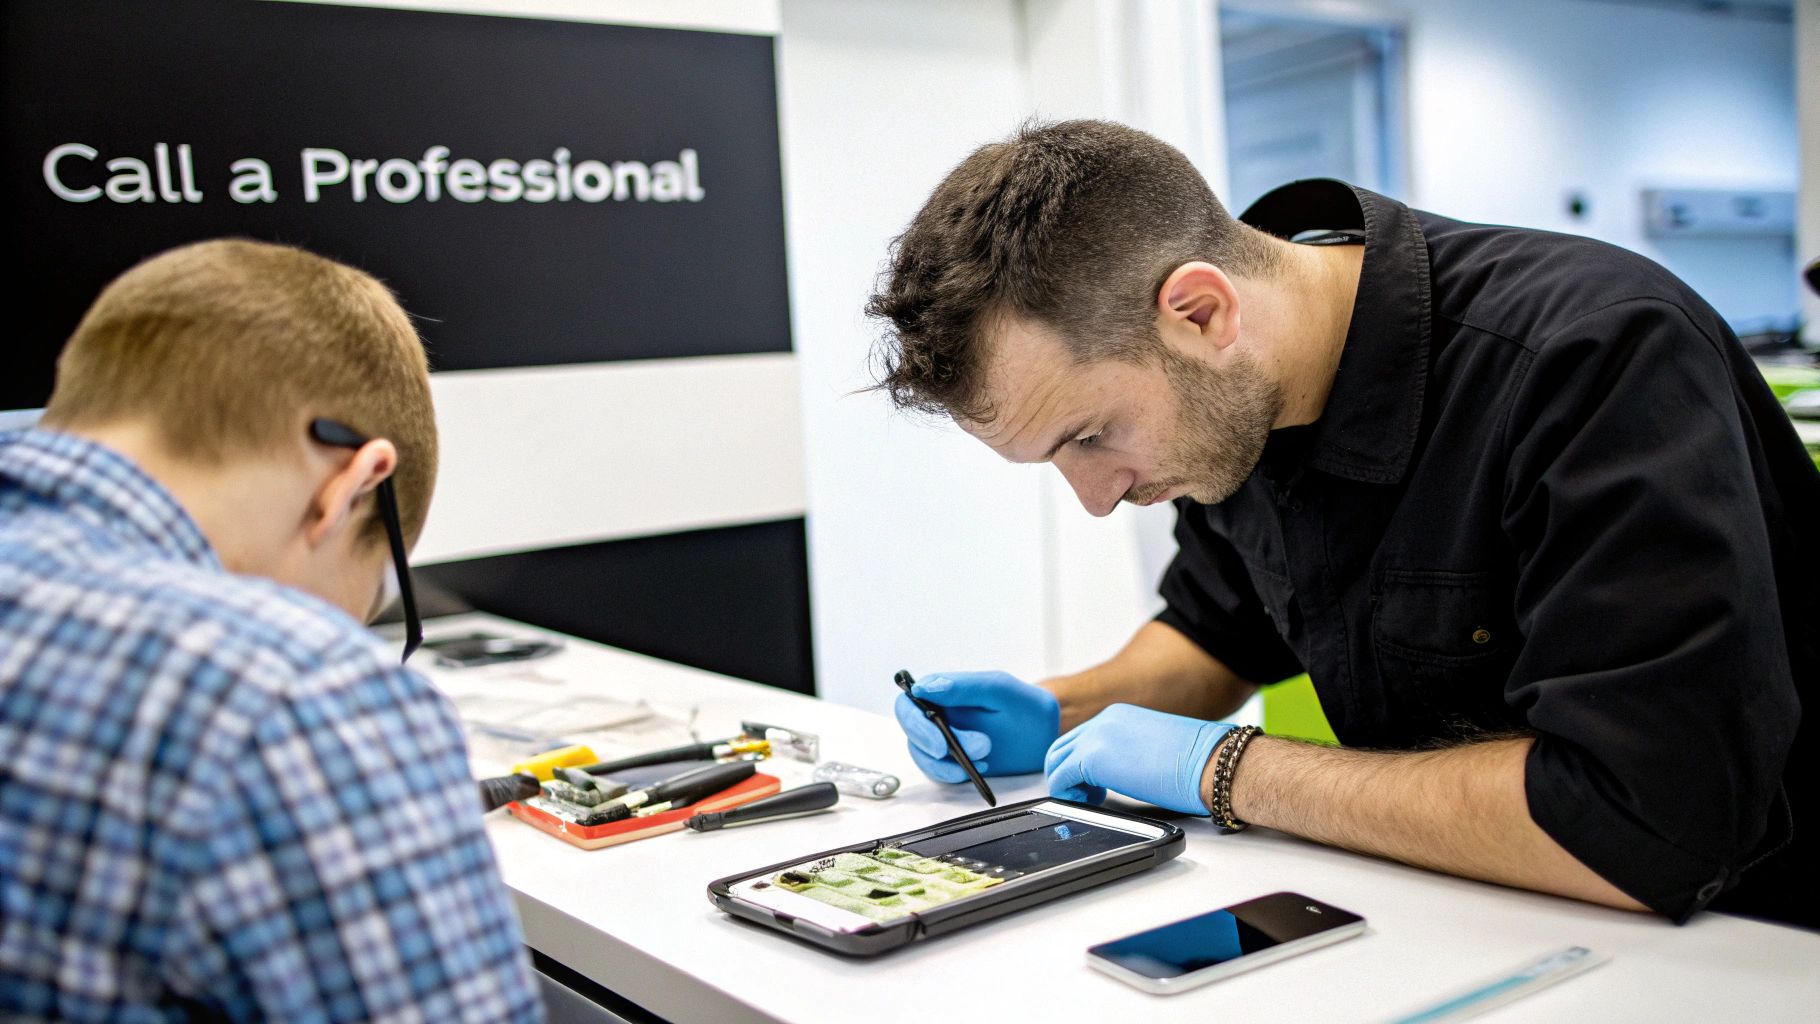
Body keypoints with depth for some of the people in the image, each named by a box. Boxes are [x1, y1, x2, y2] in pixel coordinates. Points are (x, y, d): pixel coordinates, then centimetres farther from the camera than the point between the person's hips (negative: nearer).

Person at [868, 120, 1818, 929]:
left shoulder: (1596, 356, -27)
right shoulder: (1224, 402, -5)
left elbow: (1647, 826, -33)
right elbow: (1218, 633, 15)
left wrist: (1226, 770, -24)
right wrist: (1060, 715, -4)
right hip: (1441, 922, 6)